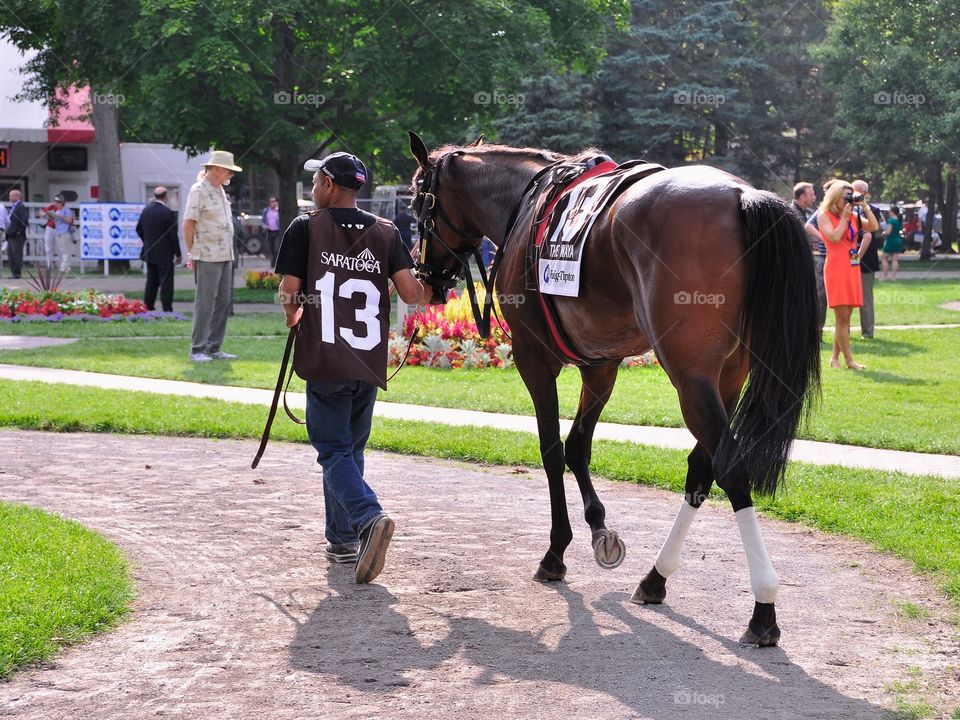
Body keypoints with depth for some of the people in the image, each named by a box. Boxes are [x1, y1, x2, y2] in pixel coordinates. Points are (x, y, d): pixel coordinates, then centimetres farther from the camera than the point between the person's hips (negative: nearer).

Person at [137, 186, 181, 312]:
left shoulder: (145, 211, 2)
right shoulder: (168, 213, -17)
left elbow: (139, 229, 12)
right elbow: (173, 236, -15)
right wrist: (178, 254, -7)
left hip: (149, 253, 6)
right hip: (165, 254, -6)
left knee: (151, 281, 16)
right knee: (166, 282, -3)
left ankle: (148, 306, 20)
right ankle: (167, 310, -5)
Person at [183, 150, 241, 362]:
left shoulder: (220, 190, 16)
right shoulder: (199, 191, -10)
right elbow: (188, 224, -11)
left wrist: (229, 252, 17)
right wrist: (192, 254, -9)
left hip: (225, 256, 9)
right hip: (208, 257, -9)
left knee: (223, 303, 9)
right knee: (205, 303, -7)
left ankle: (214, 348, 15)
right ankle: (197, 350, -1)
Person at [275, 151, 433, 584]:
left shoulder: (305, 229, -4)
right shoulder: (386, 233, 5)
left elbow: (289, 295, -7)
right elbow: (410, 293, -5)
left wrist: (292, 315, 16)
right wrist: (429, 291, 17)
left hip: (325, 363, -4)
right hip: (370, 364, 4)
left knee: (334, 451, -1)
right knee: (350, 449, 18)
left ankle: (369, 518, -25)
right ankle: (343, 539, 20)